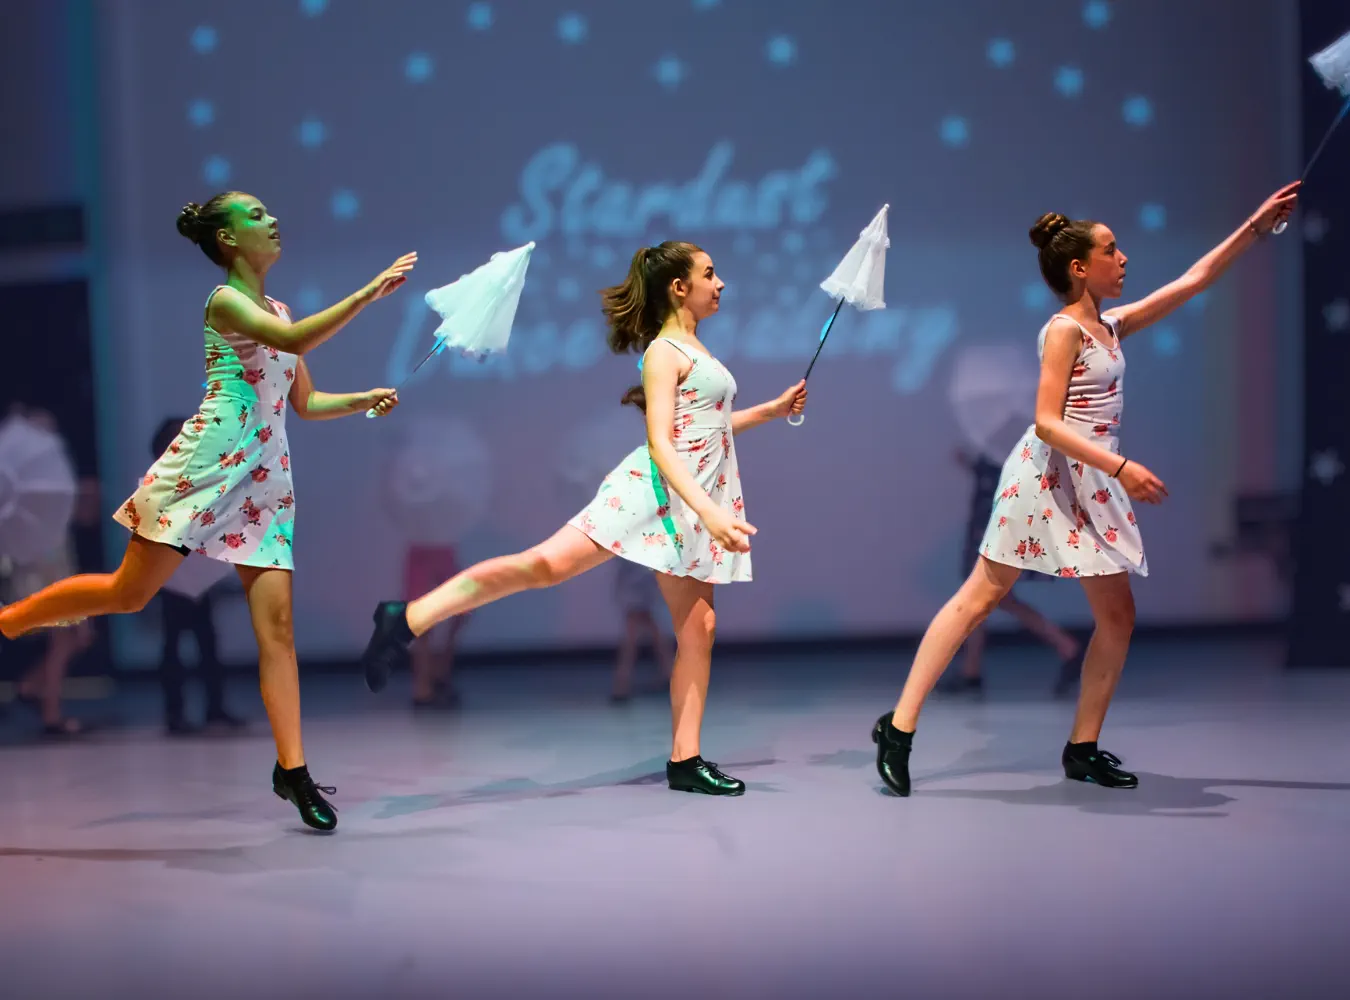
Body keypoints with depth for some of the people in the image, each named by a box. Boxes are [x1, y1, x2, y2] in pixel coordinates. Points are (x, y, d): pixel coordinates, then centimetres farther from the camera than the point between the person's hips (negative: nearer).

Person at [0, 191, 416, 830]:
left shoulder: (278, 311, 19)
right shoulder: (225, 300, -4)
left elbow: (306, 403, 25)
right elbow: (293, 341, -24)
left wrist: (363, 399, 8)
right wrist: (369, 293, -25)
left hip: (265, 479, 6)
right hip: (207, 465, -6)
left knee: (276, 621, -3)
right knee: (130, 593, -2)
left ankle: (292, 769, -2)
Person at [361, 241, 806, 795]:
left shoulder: (694, 349, 22)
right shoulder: (664, 351, -5)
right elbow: (660, 443, -16)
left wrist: (772, 409, 30)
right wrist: (709, 510, -28)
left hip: (693, 504, 9)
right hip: (653, 487, -9)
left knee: (698, 627, 4)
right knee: (548, 563, -25)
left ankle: (685, 760, 10)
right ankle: (408, 620, -26)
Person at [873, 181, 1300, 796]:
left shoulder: (1111, 325, 12)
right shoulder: (1064, 330, -11)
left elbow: (1195, 279, 20)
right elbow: (1048, 423, -19)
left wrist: (1257, 225, 19)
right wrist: (1122, 466, -25)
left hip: (1094, 485, 8)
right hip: (1048, 475, -8)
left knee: (1118, 615, 5)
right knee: (980, 597, -7)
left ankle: (1083, 747, 15)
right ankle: (899, 726, -4)